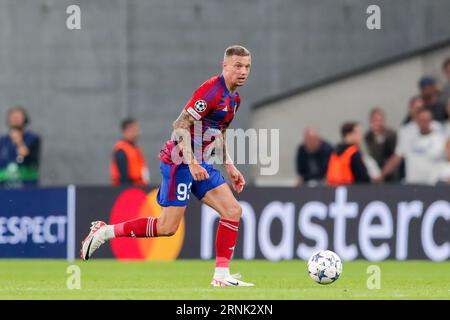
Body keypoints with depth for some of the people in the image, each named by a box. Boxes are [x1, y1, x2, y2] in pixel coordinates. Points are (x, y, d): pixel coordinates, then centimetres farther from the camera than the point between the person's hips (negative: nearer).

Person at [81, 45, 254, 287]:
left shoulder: (233, 98, 14)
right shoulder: (211, 90, -17)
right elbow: (181, 125, -21)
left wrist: (229, 167, 22)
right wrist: (191, 162, -26)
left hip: (199, 164, 9)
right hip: (180, 161, -9)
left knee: (232, 211, -2)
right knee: (167, 227, -11)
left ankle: (222, 275, 0)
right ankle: (104, 232, 3)